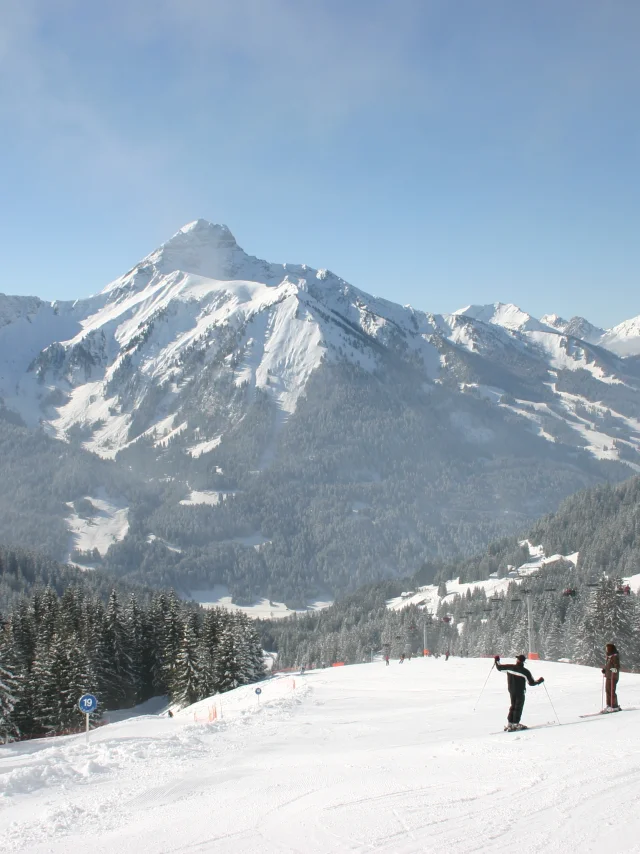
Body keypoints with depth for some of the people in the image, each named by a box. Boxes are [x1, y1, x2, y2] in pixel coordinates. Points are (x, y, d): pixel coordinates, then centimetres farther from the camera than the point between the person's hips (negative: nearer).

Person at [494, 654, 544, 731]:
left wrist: (497, 660, 19)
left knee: (513, 706, 18)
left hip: (511, 691, 4)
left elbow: (499, 667, 1)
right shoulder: (525, 671, -17)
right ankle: (515, 724, 3)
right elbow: (531, 683, -11)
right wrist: (539, 681, 7)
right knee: (518, 707, 6)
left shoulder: (509, 667, -9)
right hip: (520, 692, -4)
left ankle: (509, 723, 17)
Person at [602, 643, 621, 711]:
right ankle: (609, 705, 24)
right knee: (607, 690, 15)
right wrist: (604, 669, 13)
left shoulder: (615, 657, -12)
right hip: (608, 677, 10)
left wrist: (614, 669, -35)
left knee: (612, 692, -10)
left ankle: (614, 706, -5)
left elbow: (617, 666, -18)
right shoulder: (609, 657, 16)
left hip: (613, 677, -10)